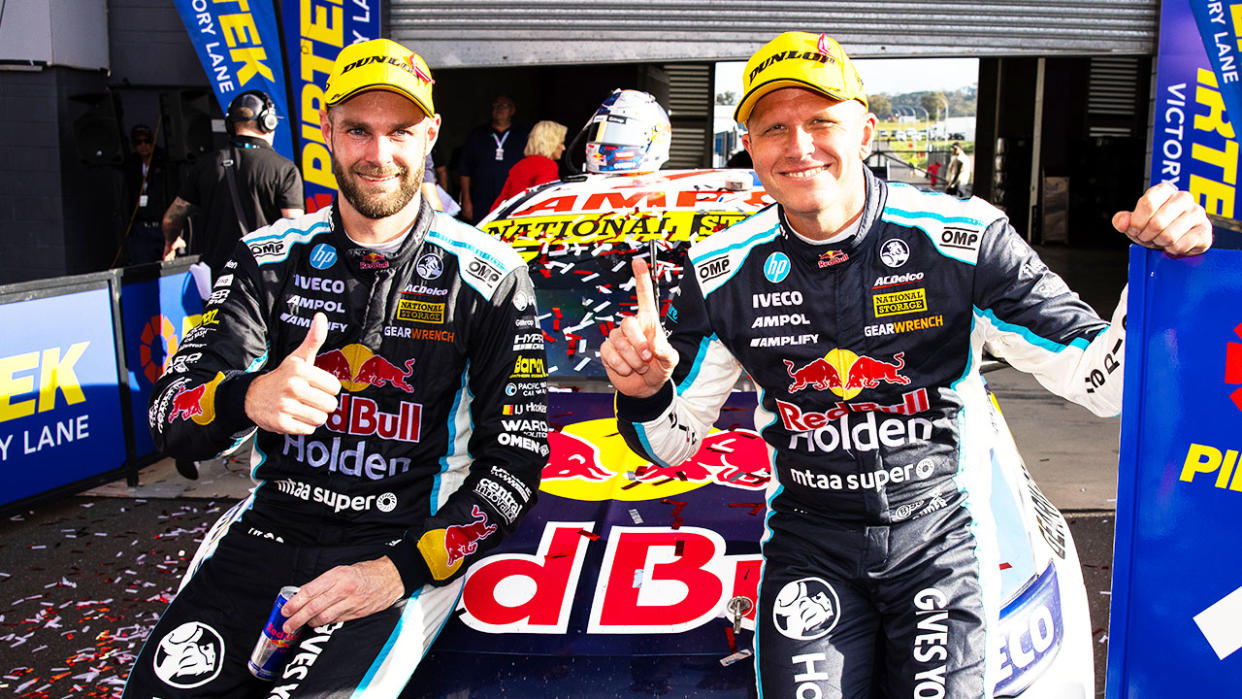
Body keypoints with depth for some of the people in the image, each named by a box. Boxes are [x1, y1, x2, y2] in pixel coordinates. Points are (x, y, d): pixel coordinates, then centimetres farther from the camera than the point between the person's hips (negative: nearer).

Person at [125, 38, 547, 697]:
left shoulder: (487, 276, -4)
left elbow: (516, 461, -5)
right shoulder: (270, 257, 4)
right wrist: (248, 396, -28)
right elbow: (168, 415, -3)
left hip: (409, 540, -2)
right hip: (273, 524, 3)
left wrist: (400, 570, -17)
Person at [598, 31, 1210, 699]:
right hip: (808, 543, 1)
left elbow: (1101, 382, -10)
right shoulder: (725, 273, -6)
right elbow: (674, 441, 1)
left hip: (940, 536, 0)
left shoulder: (964, 239, -12)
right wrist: (644, 397, -21)